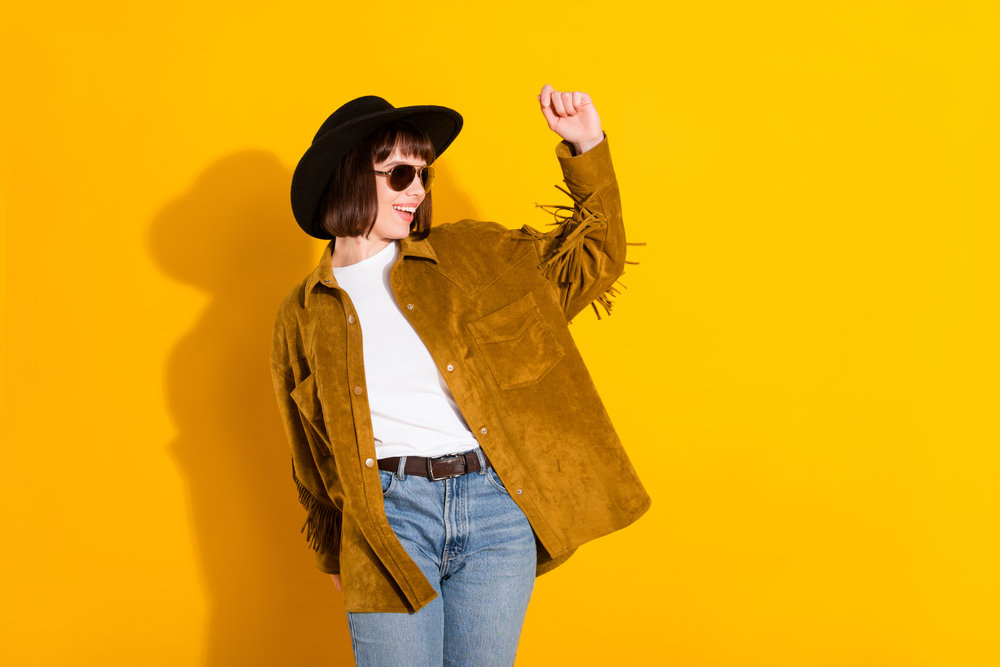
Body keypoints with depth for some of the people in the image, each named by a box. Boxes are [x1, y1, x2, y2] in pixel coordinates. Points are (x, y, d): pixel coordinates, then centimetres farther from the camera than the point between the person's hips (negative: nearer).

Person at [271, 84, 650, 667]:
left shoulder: (470, 255, 8)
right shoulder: (303, 316, 7)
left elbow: (592, 260, 14)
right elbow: (314, 456, 17)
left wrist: (587, 150, 4)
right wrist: (333, 554, 21)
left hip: (499, 508, 1)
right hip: (391, 514, -1)